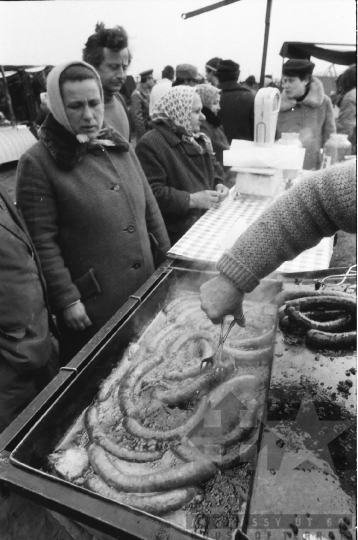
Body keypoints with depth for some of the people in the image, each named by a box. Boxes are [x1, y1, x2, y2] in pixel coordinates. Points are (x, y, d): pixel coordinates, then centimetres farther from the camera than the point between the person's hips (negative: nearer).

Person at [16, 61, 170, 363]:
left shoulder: (120, 146, 7)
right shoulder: (38, 162, -12)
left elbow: (150, 209, 10)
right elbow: (41, 241, -14)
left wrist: (168, 264, 8)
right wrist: (67, 299, -16)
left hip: (146, 291, 6)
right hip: (94, 306, -5)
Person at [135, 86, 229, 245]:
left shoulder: (198, 139, 15)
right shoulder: (150, 144, -15)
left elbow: (211, 169, 25)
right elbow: (151, 193, -24)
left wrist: (218, 184, 2)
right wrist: (191, 200, -25)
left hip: (207, 220, 8)